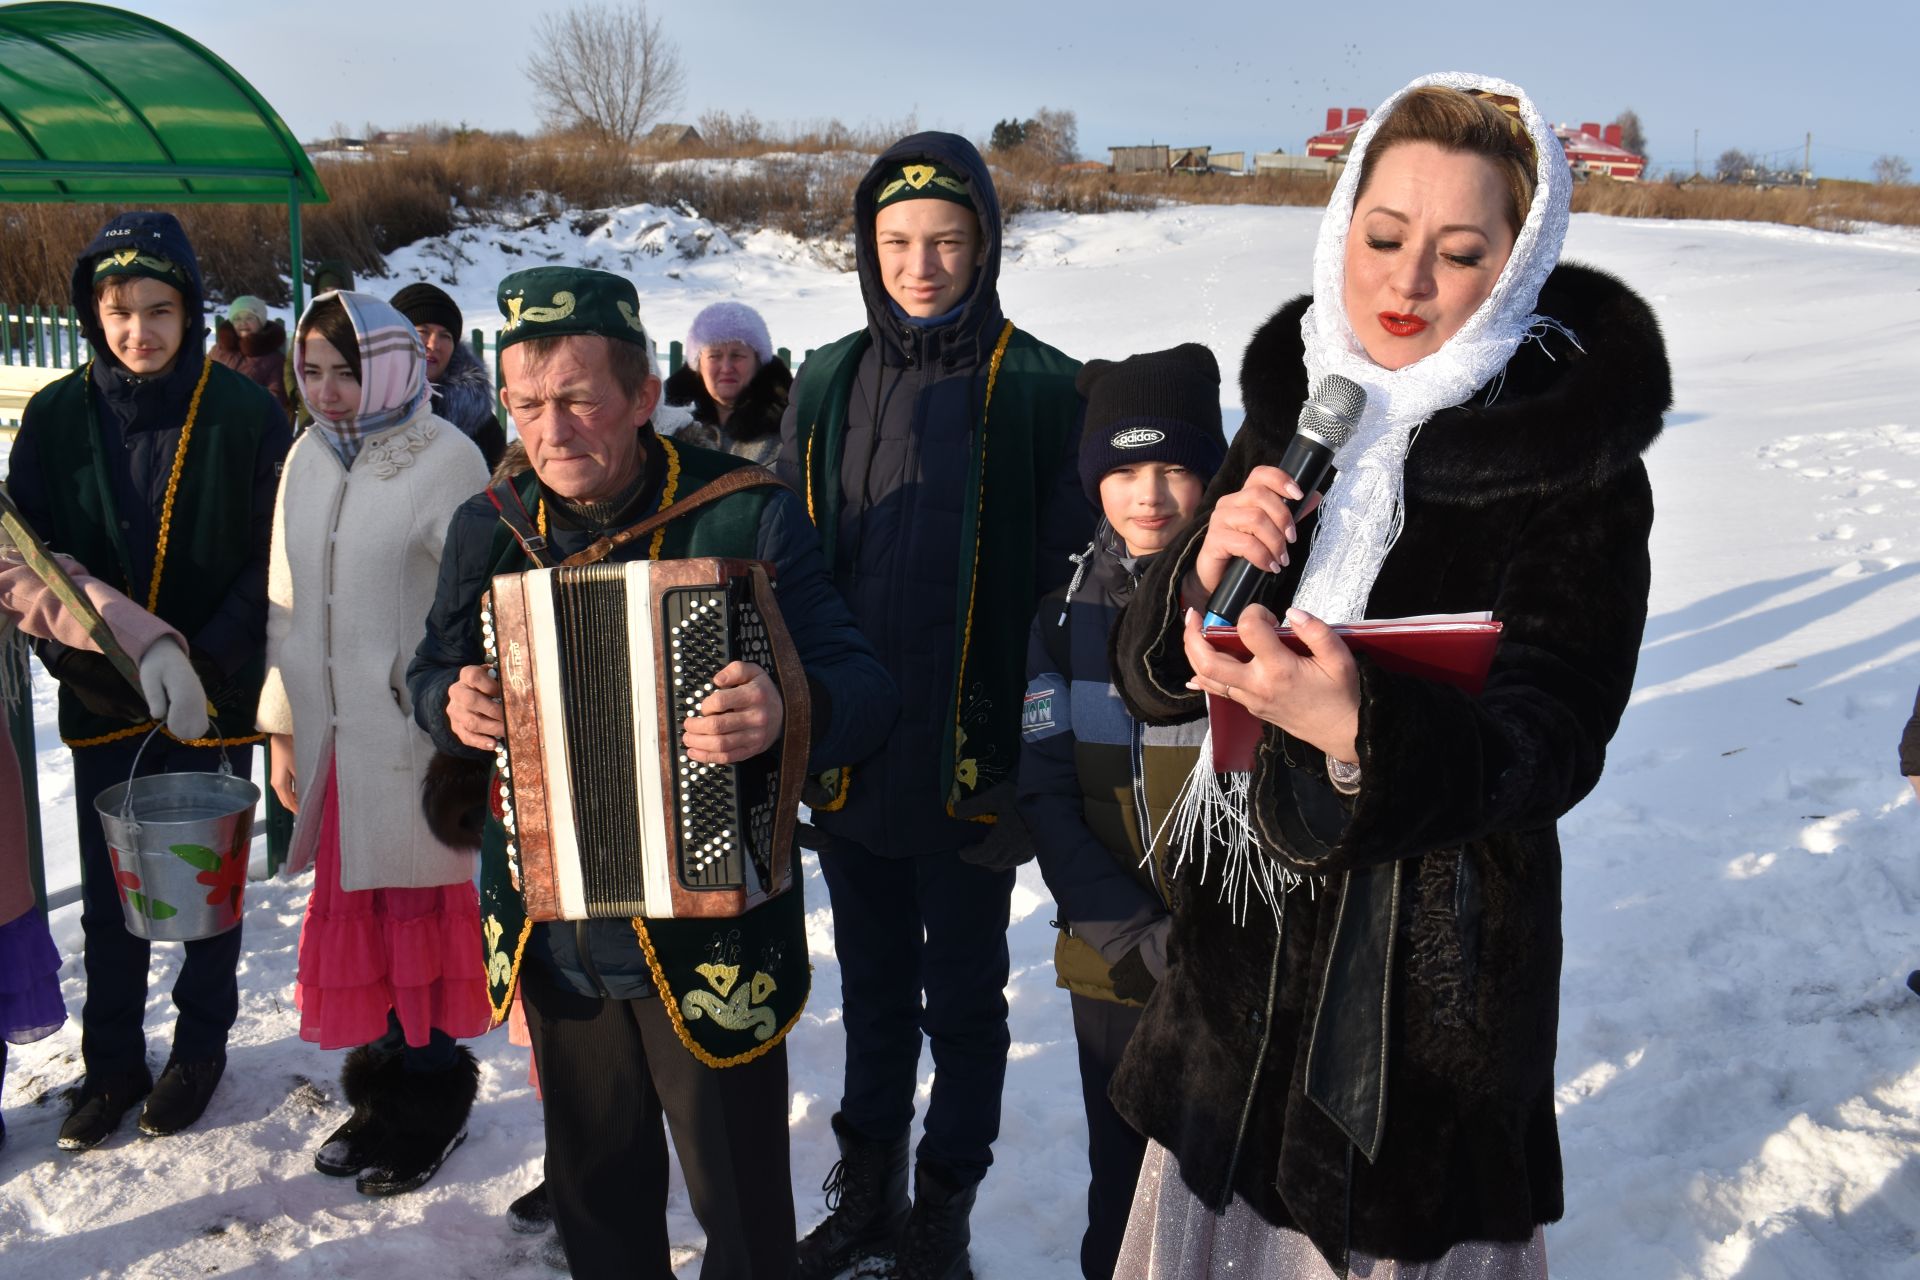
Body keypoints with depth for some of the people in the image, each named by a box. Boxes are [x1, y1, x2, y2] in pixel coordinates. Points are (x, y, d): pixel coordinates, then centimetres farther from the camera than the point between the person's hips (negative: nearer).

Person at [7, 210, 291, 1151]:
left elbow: (274, 560, -8)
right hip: (101, 701, 2)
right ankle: (111, 1061, 30)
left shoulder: (243, 413, -8)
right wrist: (77, 658, -12)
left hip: (216, 697, -2)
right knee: (108, 893, 12)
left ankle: (200, 1046, 32)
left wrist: (205, 658, -18)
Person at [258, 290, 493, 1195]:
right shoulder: (309, 457, 8)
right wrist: (280, 724, 13)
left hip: (417, 735, -5)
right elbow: (286, 599, 13)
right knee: (355, 908, 12)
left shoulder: (446, 459, -10)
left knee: (418, 908, 4)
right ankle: (385, 1085, 27)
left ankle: (430, 1096, 20)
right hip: (335, 732, 6)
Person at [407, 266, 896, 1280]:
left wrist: (790, 709, -39)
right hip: (553, 933, 4)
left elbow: (863, 690, -16)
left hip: (711, 936, -4)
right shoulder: (489, 530, 0)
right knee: (596, 1190, 23)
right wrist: (451, 704, -10)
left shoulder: (749, 516, -13)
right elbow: (433, 670, 14)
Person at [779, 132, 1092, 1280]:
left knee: (964, 994, 12)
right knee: (874, 987, 19)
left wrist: (1033, 757, -14)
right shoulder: (831, 383, 5)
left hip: (971, 763, -4)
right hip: (848, 757, 4)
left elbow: (1064, 583, -8)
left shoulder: (1039, 388, -8)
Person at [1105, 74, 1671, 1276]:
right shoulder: (1293, 410, 0)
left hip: (1437, 977, -4)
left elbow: (1554, 737, -21)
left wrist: (1363, 731, -40)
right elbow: (1148, 675, 0)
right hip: (1246, 935, 4)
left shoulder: (1579, 464, -13)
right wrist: (1203, 579, -23)